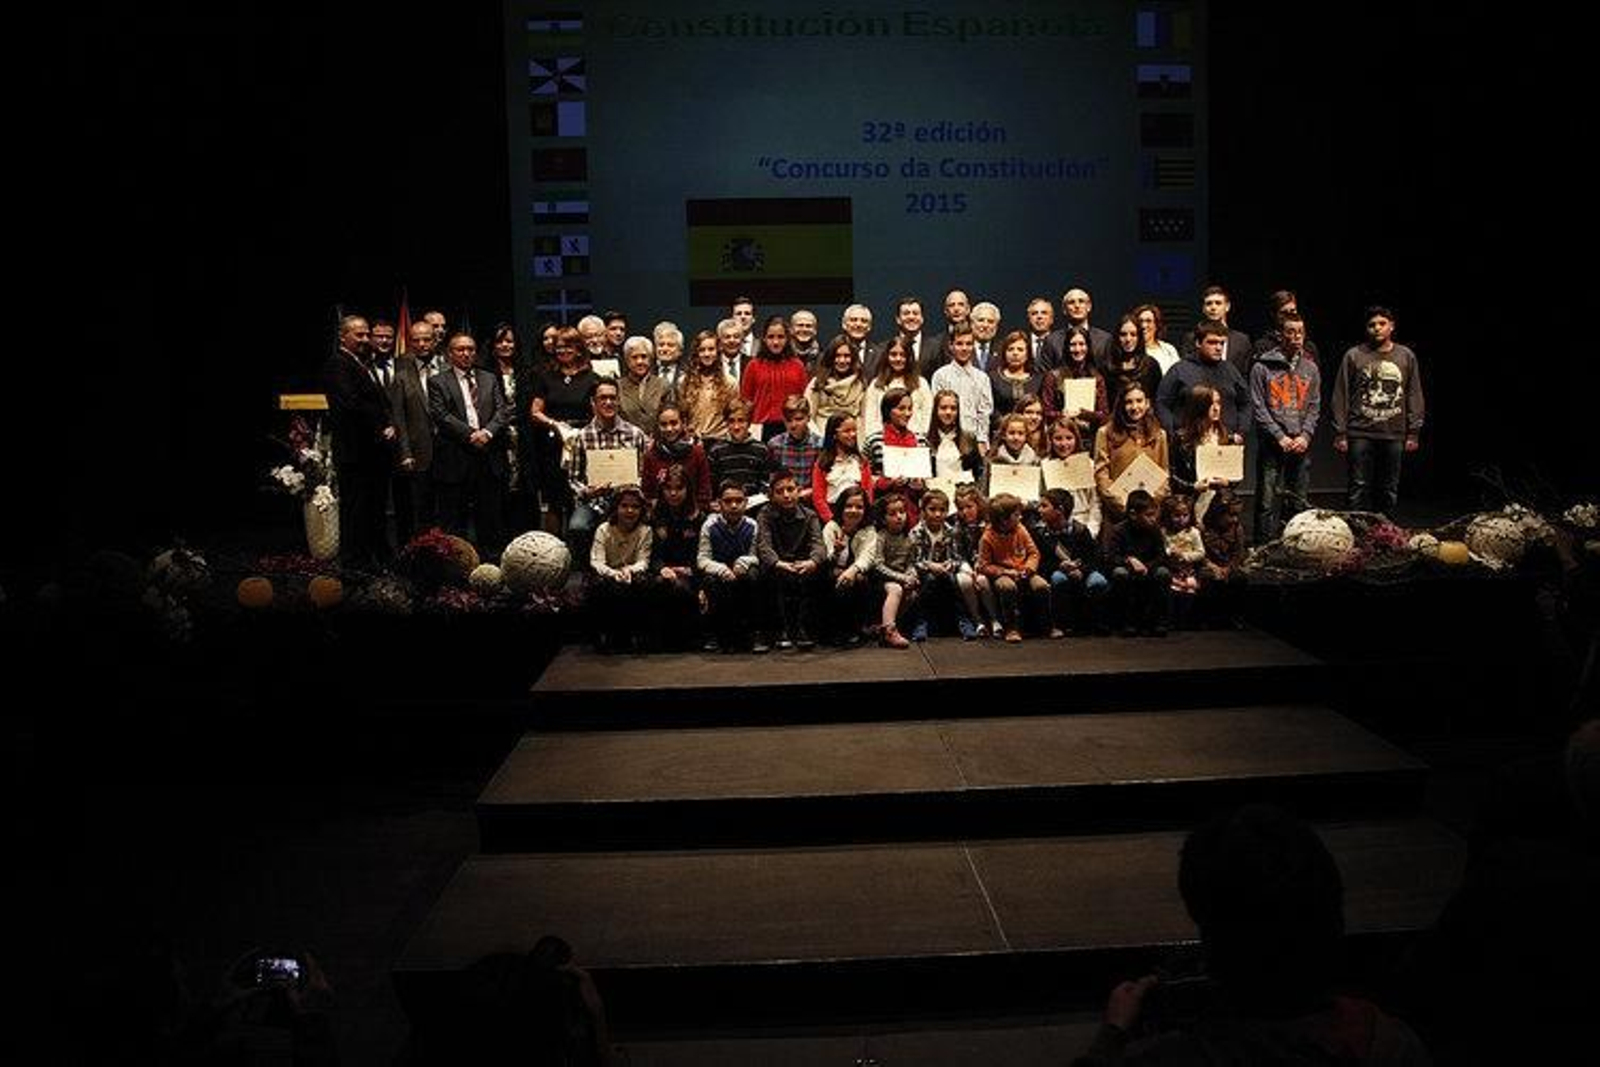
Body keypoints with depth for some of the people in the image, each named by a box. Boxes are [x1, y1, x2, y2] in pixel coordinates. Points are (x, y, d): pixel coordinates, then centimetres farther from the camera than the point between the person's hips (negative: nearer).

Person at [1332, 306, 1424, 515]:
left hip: (1394, 435, 2)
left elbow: (1414, 396, 11)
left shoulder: (1406, 356, 10)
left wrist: (1414, 432, 5)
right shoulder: (1354, 356, 2)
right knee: (1359, 488, -3)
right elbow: (1341, 396, 1)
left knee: (1389, 490, 7)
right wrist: (1340, 433, -4)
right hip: (1360, 435, -2)